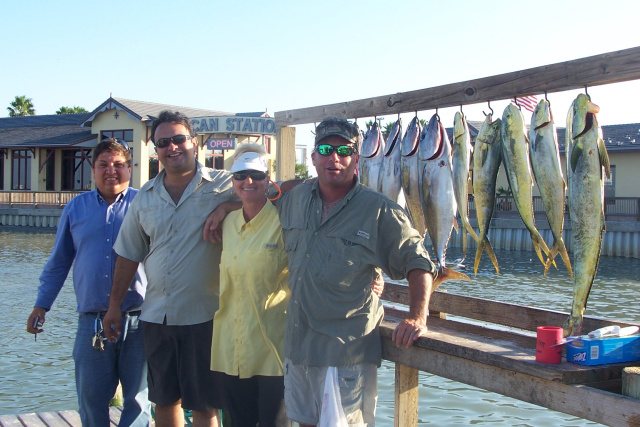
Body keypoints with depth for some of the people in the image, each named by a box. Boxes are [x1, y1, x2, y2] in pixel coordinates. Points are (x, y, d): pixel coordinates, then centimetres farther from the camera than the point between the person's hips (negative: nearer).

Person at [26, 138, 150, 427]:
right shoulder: (76, 208, 12)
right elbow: (58, 262, 17)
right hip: (92, 321, 2)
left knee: (138, 398, 6)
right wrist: (41, 305, 14)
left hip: (138, 319, -2)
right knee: (91, 398, 7)